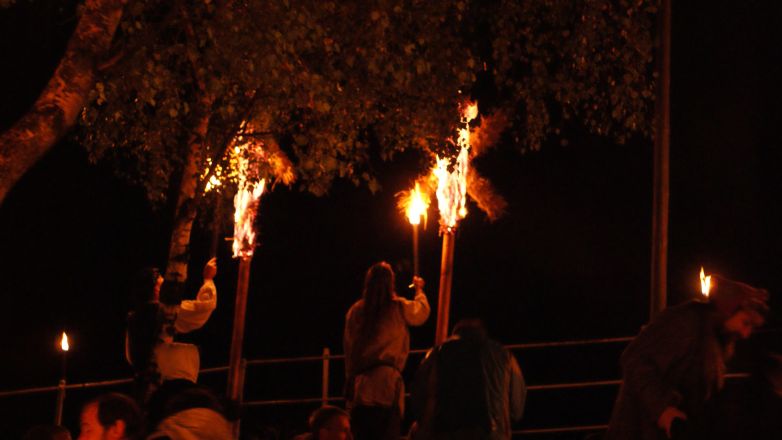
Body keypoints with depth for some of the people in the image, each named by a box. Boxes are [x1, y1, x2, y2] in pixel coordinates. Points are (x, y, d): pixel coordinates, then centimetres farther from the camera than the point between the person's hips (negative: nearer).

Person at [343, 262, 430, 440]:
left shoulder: (355, 311, 6)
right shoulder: (399, 308, 1)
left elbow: (349, 349, 9)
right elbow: (422, 312, 23)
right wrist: (419, 289, 42)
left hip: (360, 385, 3)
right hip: (388, 381, -3)